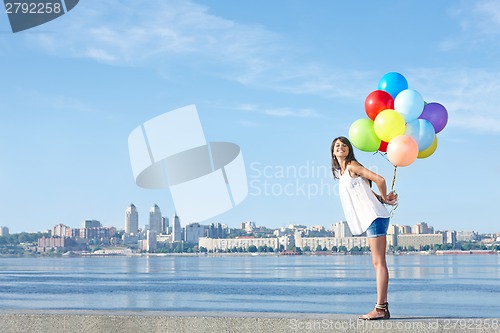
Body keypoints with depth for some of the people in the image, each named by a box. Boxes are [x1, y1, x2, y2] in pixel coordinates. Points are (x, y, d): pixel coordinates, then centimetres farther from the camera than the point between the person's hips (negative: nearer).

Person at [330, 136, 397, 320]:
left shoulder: (352, 166, -5)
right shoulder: (341, 173, 22)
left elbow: (380, 180, -12)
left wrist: (384, 198, 3)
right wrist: (384, 199, 8)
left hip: (374, 216, -9)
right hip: (370, 220, 9)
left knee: (379, 263, -11)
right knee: (378, 263, 7)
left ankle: (380, 308, -13)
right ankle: (383, 307, 8)